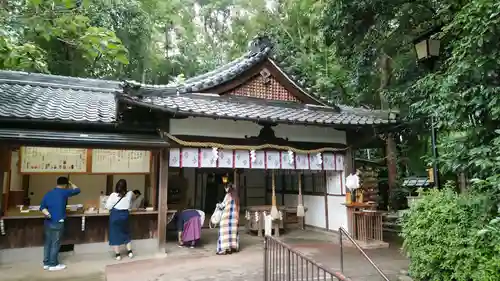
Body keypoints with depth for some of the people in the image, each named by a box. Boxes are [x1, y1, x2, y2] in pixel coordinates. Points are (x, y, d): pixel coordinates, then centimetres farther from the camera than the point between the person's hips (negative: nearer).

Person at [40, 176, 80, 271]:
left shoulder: (48, 194, 10)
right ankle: (53, 264, 8)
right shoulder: (64, 192, -7)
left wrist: (47, 213, -7)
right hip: (58, 222, -6)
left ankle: (46, 263, 21)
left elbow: (42, 207, 5)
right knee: (55, 244, 1)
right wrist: (71, 184, 19)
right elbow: (77, 190, 5)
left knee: (47, 243, 13)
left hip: (48, 222, 6)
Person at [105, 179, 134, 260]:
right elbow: (132, 193, 20)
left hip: (115, 215, -3)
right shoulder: (128, 194, -5)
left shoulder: (113, 195, -14)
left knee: (115, 234, 7)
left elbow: (108, 206, -11)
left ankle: (117, 254, 11)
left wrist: (113, 208, 9)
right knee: (126, 233, 18)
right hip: (125, 215, 3)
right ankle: (130, 252, 21)